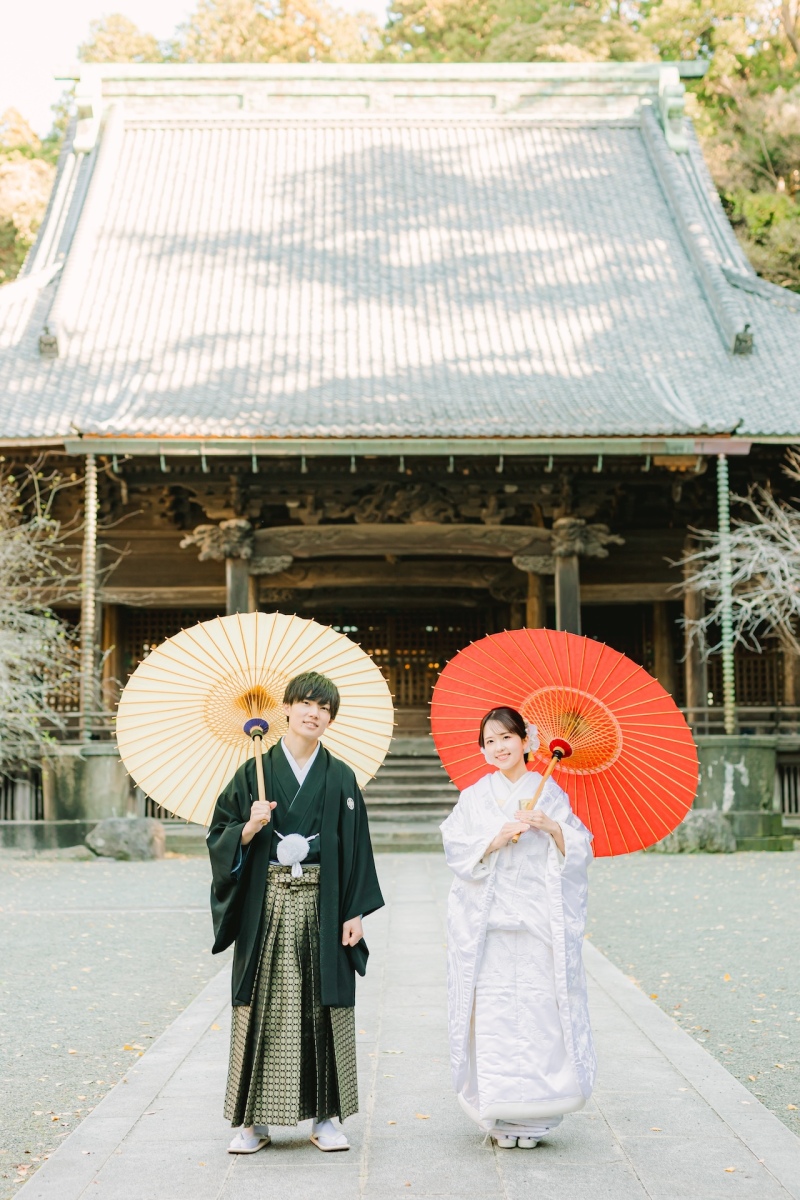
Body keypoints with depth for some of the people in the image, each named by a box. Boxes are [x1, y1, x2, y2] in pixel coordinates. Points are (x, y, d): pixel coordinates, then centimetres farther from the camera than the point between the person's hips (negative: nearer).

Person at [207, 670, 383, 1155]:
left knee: (323, 1005, 2)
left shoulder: (340, 778, 6)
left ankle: (324, 1116, 12)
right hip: (266, 906, 0)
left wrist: (355, 912, -2)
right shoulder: (255, 772, 5)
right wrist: (249, 829, -15)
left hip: (321, 906, 0)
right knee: (261, 1006, 0)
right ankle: (255, 1119, 9)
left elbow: (356, 847, 4)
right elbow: (220, 837, 6)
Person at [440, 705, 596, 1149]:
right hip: (489, 924, 0)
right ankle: (498, 1116, 5)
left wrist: (552, 827, -12)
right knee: (491, 1013, -5)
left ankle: (532, 1114, 7)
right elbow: (456, 848, -1)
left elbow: (580, 850, 5)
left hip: (540, 924, 0)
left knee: (541, 1009, -5)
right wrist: (497, 839, -15)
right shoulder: (474, 797, 10)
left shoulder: (549, 793, 10)